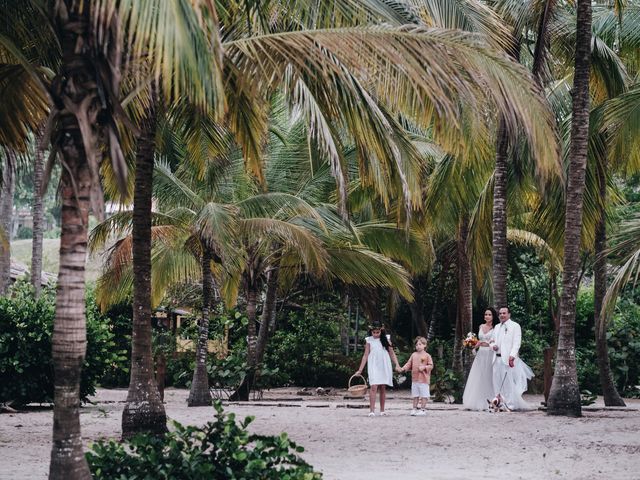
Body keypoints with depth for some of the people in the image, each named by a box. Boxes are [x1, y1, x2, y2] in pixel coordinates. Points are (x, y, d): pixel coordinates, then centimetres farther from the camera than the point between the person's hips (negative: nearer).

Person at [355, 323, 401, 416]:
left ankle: (382, 410, 14)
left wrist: (397, 365, -2)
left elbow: (391, 353, 10)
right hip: (373, 366, -2)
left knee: (383, 388, 5)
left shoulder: (386, 339, 6)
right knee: (373, 387, -14)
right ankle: (372, 410, -17)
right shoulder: (369, 340, 3)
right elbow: (365, 355, 4)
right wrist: (360, 370, 1)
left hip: (385, 366, 2)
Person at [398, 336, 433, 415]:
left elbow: (431, 366, -4)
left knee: (424, 395, -1)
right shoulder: (414, 355, 11)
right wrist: (403, 369, -3)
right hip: (415, 378, 5)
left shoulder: (427, 356, -3)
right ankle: (414, 409, 16)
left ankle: (423, 409, 5)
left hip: (423, 379, -5)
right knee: (415, 395, 10)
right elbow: (409, 364, 12)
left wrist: (424, 367, -19)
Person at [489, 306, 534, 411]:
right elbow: (493, 340, 25)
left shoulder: (515, 326, 0)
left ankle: (512, 404, -3)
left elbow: (516, 343, -9)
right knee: (497, 383, 4)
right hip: (498, 359, 6)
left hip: (509, 359, -6)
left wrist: (512, 356, -23)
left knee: (510, 383, -7)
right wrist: (493, 345, 0)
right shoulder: (497, 327, 20)